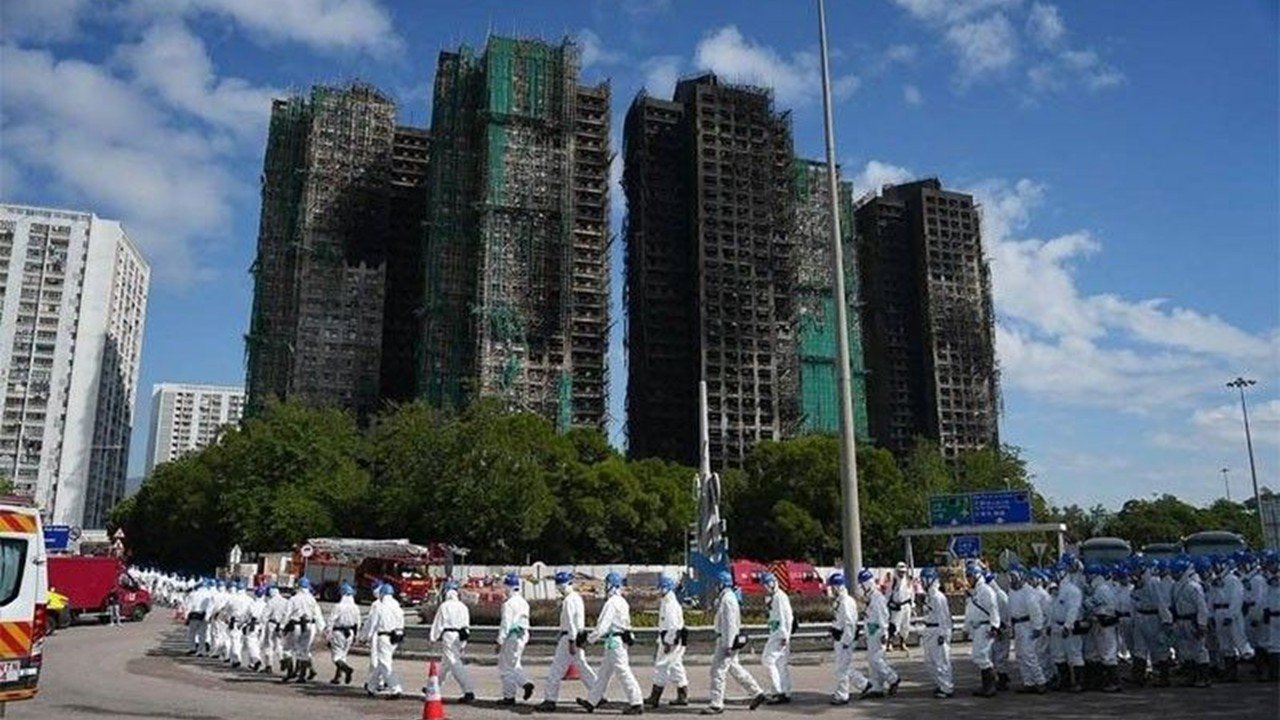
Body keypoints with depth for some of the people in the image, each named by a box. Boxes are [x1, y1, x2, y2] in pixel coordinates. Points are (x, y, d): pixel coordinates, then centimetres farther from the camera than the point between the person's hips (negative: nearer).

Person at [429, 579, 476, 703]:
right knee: (445, 663, 21)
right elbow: (467, 624, 14)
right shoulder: (463, 607, 10)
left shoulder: (444, 606, -8)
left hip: (448, 636, -7)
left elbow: (437, 623, -5)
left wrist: (434, 638, 3)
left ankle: (469, 692, -16)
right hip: (460, 637, 7)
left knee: (456, 665, -8)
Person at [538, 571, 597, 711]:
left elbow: (571, 622, -21)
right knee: (582, 666, 14)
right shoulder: (577, 597, 15)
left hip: (570, 637, -10)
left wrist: (571, 642, -23)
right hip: (578, 636, 10)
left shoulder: (568, 600, -15)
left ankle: (550, 701, 0)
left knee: (556, 669, -4)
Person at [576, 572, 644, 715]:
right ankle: (592, 701, 24)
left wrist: (591, 637, -6)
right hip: (621, 640, 10)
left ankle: (636, 704, -5)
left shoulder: (611, 603, -17)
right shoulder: (622, 602, 13)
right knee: (604, 672, 16)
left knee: (624, 672, -7)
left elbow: (603, 625, -19)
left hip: (614, 642, -10)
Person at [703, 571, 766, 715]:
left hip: (727, 640, -10)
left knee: (718, 670, -6)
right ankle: (757, 693, 24)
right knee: (734, 668, 17)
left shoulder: (727, 600, -18)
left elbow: (730, 623, -22)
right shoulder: (723, 598, 14)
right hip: (724, 639, 10)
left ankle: (716, 704, 0)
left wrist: (728, 645, -23)